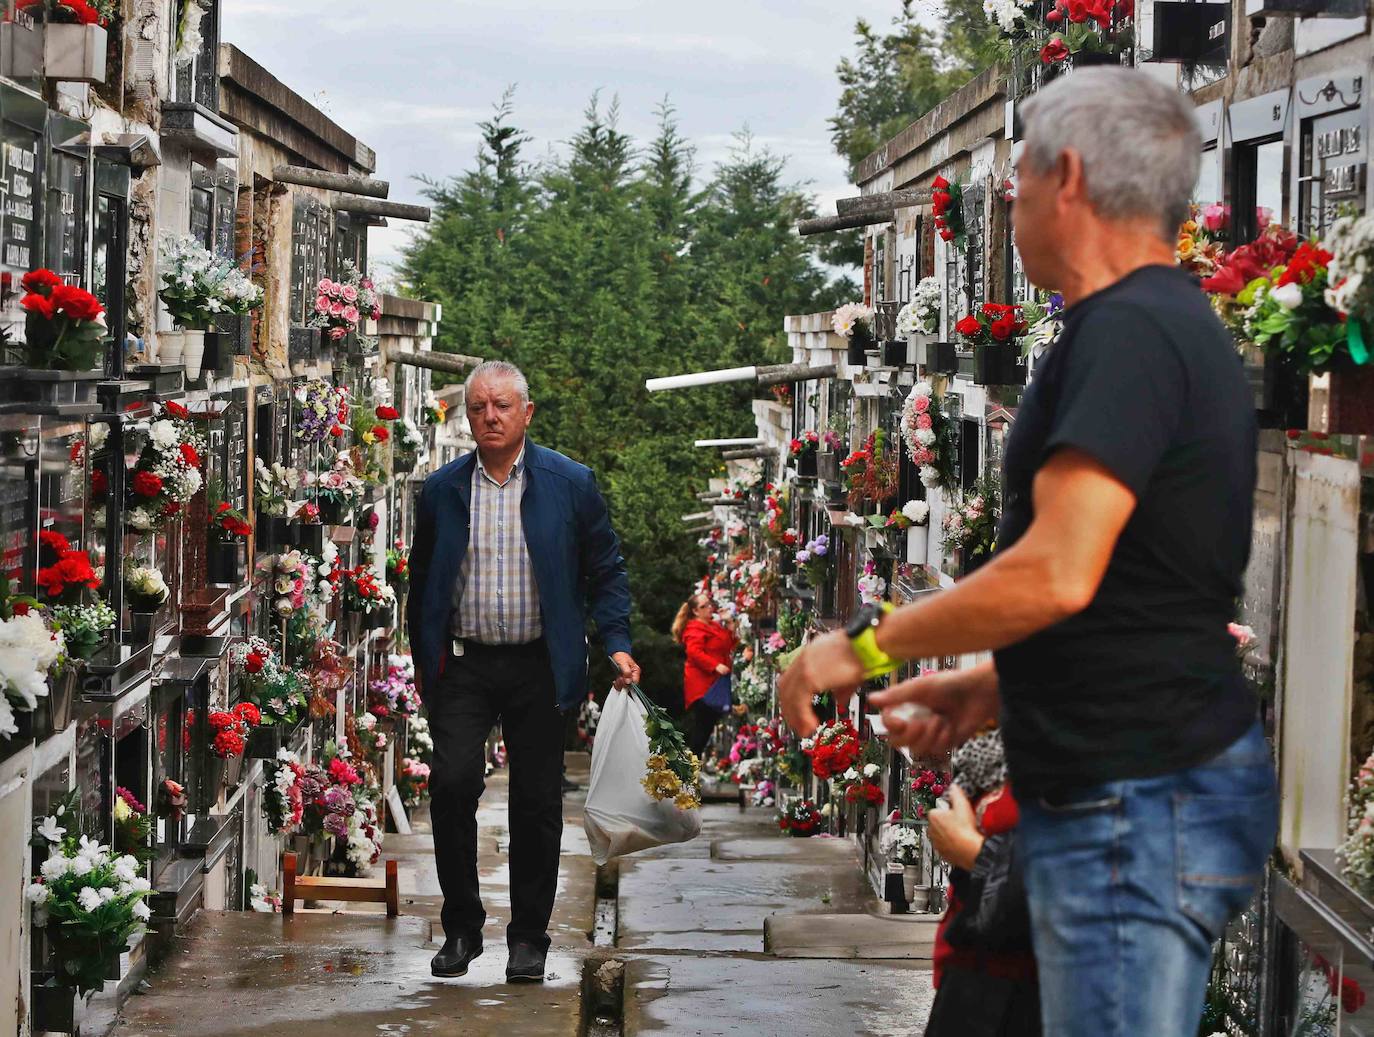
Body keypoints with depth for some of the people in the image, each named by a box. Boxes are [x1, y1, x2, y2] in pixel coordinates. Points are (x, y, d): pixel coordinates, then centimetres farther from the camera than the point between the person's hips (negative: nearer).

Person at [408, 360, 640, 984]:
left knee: (537, 803, 3)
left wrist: (616, 643, -6)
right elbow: (422, 583, 14)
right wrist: (424, 665, 12)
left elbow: (605, 571, 6)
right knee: (452, 786, -11)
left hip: (539, 668, -1)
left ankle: (529, 936, 16)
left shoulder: (571, 484, 2)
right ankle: (461, 927, 4)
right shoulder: (442, 490, 7)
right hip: (464, 665, 1)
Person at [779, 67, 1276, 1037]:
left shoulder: (1124, 331, -17)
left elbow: (1058, 573, -25)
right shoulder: (1182, 324, 16)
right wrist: (991, 687, 19)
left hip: (1135, 801, -10)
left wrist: (865, 645, -12)